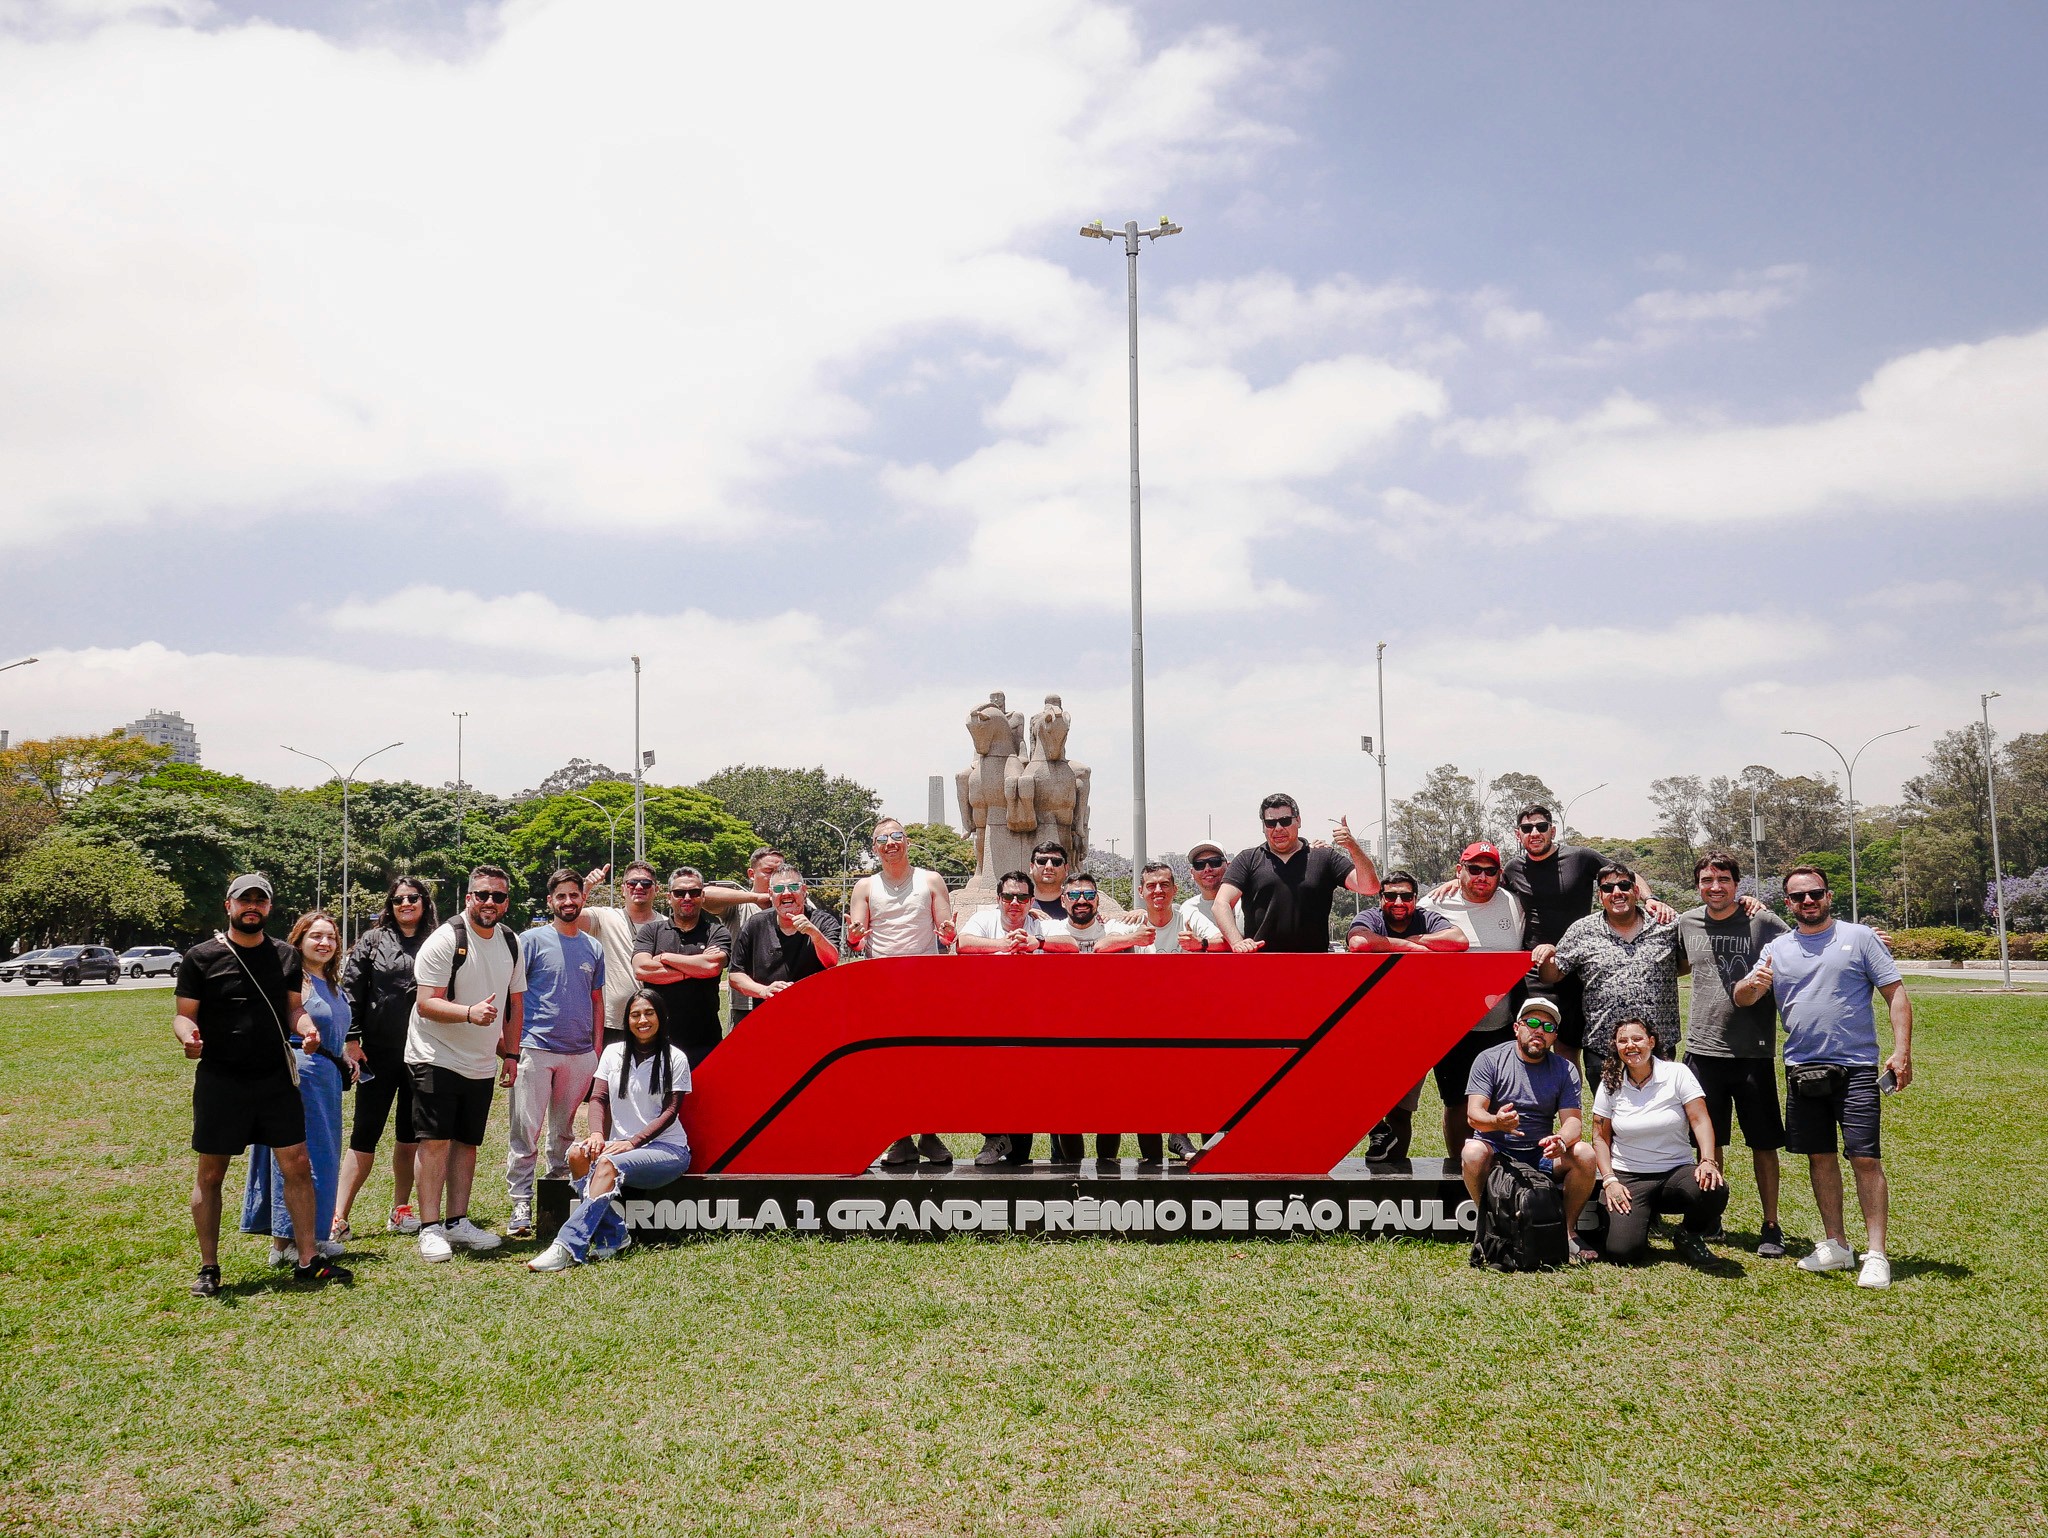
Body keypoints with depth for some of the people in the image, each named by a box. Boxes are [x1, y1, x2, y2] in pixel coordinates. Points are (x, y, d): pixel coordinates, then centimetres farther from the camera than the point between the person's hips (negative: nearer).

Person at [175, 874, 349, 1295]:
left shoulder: (285, 956, 10)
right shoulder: (201, 958, -1)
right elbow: (184, 1015, -1)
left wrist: (304, 1025, -9)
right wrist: (188, 1035, -23)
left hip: (276, 1079, 3)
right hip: (220, 1081, -3)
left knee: (297, 1165, -1)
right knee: (210, 1173, 5)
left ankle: (309, 1260, 8)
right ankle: (208, 1268, 17)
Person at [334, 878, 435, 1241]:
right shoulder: (373, 942, 3)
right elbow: (351, 989, 1)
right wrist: (352, 1039, -6)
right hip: (378, 1053, -1)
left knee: (410, 1137, 10)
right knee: (364, 1135, 0)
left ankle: (400, 1211, 22)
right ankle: (339, 1217, 2)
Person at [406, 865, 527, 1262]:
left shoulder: (511, 943, 7)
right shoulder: (445, 940, -13)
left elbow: (516, 1001, 16)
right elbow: (426, 1004, -18)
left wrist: (511, 1053, 11)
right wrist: (470, 1013, -34)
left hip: (482, 1063, 6)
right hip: (436, 1058, -6)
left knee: (467, 1143, 10)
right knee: (436, 1141, -8)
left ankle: (457, 1222, 17)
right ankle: (430, 1229, -5)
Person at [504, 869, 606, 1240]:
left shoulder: (594, 948, 13)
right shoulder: (532, 940, 1)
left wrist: (597, 1050, 11)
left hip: (580, 1053, 4)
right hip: (536, 1048, -4)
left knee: (564, 1130, 12)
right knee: (525, 1130, -6)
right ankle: (521, 1203, -3)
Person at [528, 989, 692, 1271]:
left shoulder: (675, 1058, 1)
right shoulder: (614, 1053, 12)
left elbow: (670, 1111, -5)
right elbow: (598, 1098, 4)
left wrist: (633, 1142, -18)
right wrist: (597, 1134, -16)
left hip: (667, 1148, -5)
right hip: (621, 1145, 5)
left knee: (608, 1164, -33)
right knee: (578, 1155, -26)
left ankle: (568, 1247, -41)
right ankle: (614, 1235, -26)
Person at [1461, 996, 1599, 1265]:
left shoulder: (1565, 1069, 3)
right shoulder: (1489, 1059, -5)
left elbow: (1573, 1120, -7)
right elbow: (1473, 1113, -15)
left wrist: (1562, 1140, -33)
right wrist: (1496, 1122, -40)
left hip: (1541, 1153, 2)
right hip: (1496, 1151, -2)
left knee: (1584, 1155, -25)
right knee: (1473, 1152, -35)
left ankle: (1569, 1231, -6)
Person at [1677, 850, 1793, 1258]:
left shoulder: (1763, 922, -5)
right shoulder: (1687, 923, 6)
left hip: (1754, 1052, -3)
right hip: (1703, 1049, 3)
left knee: (1763, 1143, 5)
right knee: (1707, 1141, 11)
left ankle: (1771, 1226, 17)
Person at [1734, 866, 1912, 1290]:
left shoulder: (1858, 937, 1)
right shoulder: (1777, 949, 10)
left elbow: (1896, 993, -1)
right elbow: (1742, 998, 6)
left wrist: (1901, 1051, -11)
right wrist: (1751, 985, -18)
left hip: (1856, 1069, -4)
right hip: (1802, 1069, 4)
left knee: (1866, 1158, -8)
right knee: (1820, 1157, 10)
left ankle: (1877, 1255, -4)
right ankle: (1836, 1245, 21)